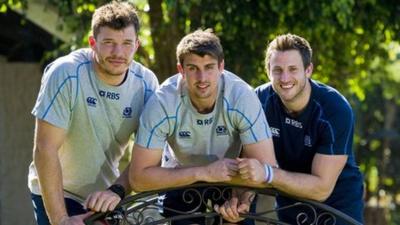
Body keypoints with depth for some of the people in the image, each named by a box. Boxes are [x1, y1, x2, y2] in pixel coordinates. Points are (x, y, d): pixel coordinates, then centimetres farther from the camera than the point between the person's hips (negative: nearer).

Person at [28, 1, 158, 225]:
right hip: (57, 194, -4)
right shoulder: (66, 73, -22)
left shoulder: (146, 83, -11)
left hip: (105, 196, 4)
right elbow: (46, 149, -23)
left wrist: (118, 190, -26)